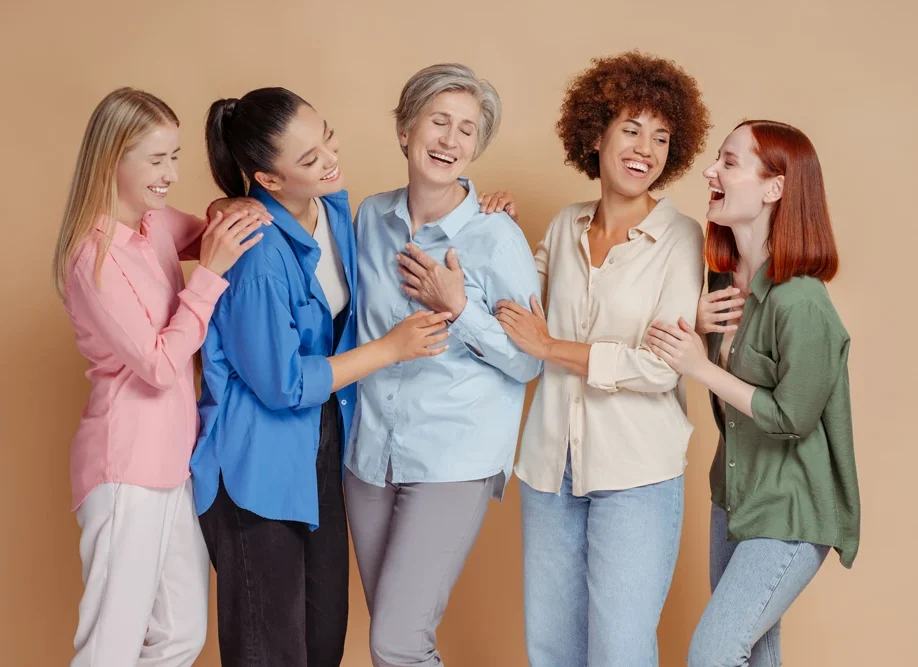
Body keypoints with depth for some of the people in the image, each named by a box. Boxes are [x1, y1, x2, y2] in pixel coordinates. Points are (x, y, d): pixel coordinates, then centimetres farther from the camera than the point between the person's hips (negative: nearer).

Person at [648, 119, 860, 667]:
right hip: (736, 497, 8)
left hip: (790, 515, -8)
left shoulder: (800, 303, -26)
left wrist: (701, 367, -18)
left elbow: (792, 417, -21)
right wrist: (697, 325, -7)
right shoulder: (724, 280, 1)